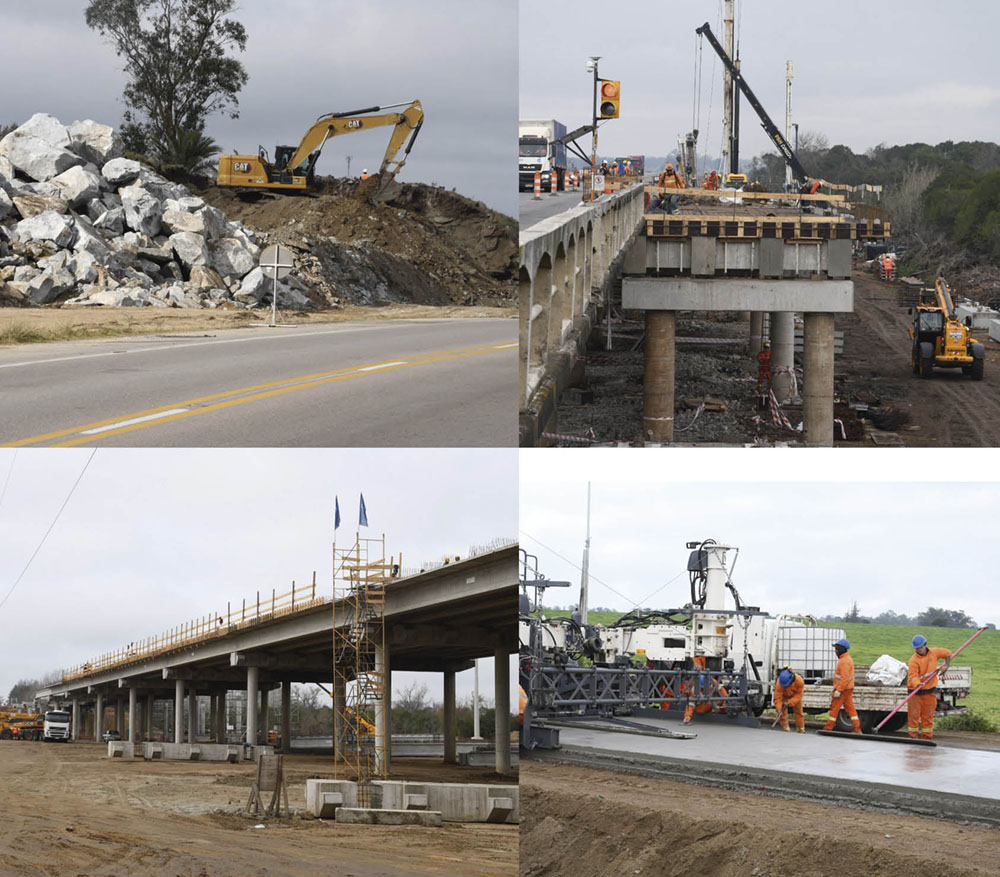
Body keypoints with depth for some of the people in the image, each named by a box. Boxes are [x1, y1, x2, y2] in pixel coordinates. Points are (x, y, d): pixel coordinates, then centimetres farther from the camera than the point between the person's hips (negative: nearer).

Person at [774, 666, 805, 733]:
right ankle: (786, 728, -3)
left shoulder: (800, 681, -38)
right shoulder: (779, 684, -40)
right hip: (784, 695, -1)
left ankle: (801, 729, 21)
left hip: (795, 696, 1)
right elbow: (777, 697, -34)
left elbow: (799, 695, -26)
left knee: (798, 711, 8)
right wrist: (779, 709, -43)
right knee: (783, 712, -10)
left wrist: (790, 702, -37)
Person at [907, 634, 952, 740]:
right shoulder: (913, 661, -15)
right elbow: (913, 676, -25)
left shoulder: (933, 653, 1)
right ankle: (914, 736, 2)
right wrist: (918, 684, -44)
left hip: (930, 690, 4)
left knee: (928, 715, 8)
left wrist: (946, 665, 3)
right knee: (914, 715, -5)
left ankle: (927, 737, 14)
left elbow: (947, 653, 17)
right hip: (915, 691, -4)